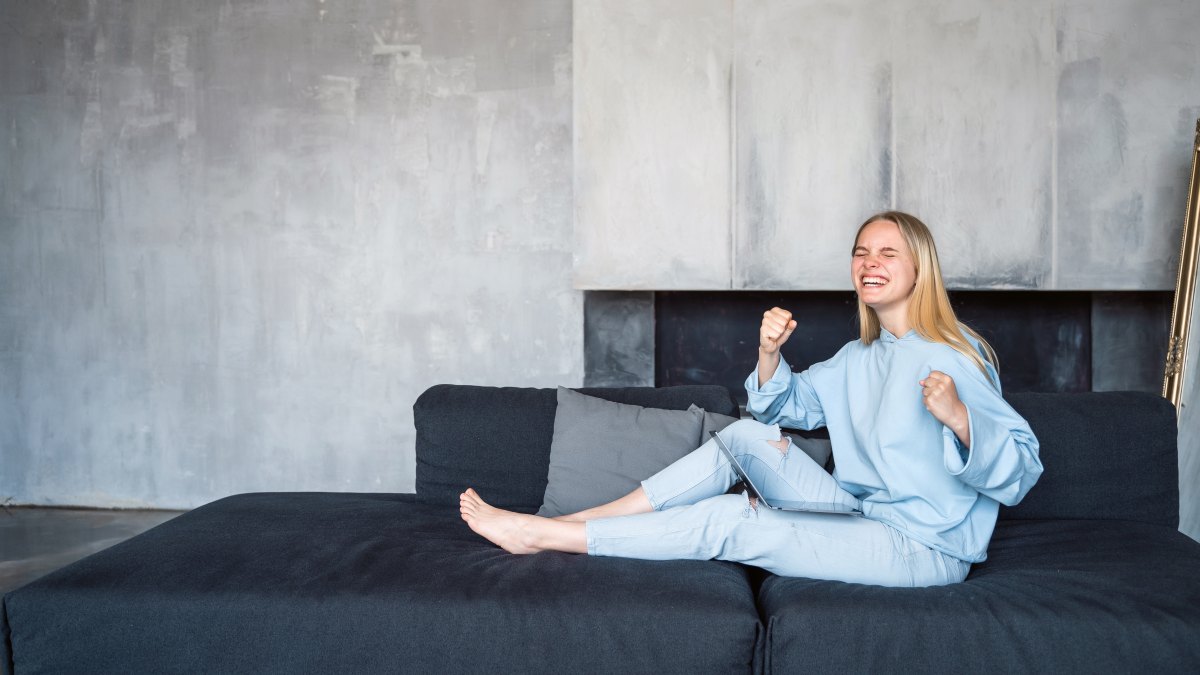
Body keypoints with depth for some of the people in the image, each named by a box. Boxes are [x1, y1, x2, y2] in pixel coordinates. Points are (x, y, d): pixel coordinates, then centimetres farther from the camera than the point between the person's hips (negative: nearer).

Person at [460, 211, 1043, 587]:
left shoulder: (953, 356, -12)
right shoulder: (859, 358, 14)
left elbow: (1019, 473, -18)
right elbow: (787, 405, 18)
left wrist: (957, 417, -37)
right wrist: (769, 352, -3)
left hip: (923, 551, -7)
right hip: (864, 519, 8)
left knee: (729, 521, -17)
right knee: (748, 435, -5)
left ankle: (542, 535, -9)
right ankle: (579, 520, -4)